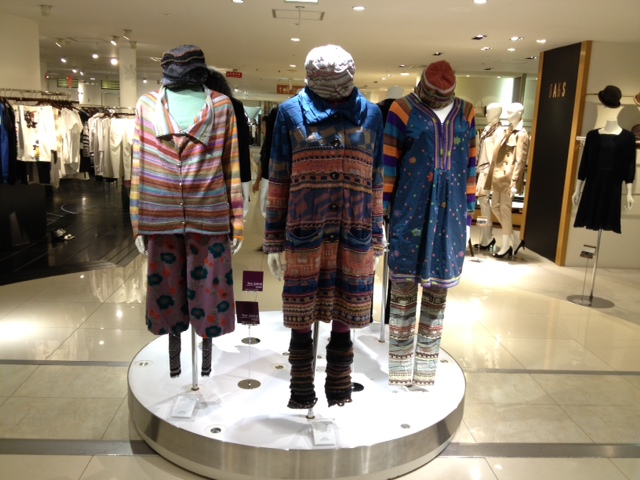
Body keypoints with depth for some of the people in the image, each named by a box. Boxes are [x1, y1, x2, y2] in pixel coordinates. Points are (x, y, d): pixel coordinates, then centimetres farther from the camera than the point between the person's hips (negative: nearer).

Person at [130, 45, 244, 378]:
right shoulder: (148, 105, 5)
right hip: (162, 218, 1)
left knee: (208, 288, 7)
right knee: (167, 289, 11)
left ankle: (206, 354, 25)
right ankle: (174, 360, 26)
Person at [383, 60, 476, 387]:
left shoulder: (465, 113, 9)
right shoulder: (403, 110, -2)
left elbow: (470, 165, 12)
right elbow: (388, 162, -3)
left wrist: (468, 214, 10)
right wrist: (382, 212, -5)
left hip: (450, 212, 4)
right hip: (410, 210, -3)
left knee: (437, 291, 8)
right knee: (404, 289, 2)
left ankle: (425, 366, 22)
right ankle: (400, 367, 16)